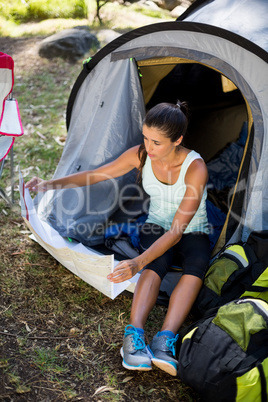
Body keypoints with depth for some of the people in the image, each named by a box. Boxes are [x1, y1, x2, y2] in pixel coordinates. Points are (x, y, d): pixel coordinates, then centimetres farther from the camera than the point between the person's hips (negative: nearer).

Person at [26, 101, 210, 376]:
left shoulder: (195, 168, -29)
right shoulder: (140, 155, -16)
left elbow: (177, 230, -34)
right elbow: (96, 175, -6)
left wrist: (138, 263, -45)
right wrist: (51, 184, -19)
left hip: (192, 234, -2)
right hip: (156, 227, 2)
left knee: (196, 265, -38)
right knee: (158, 263, -35)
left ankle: (164, 341, -44)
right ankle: (134, 336, -41)